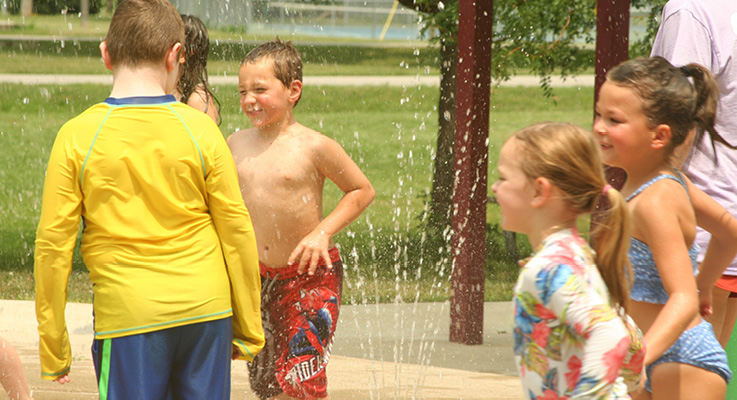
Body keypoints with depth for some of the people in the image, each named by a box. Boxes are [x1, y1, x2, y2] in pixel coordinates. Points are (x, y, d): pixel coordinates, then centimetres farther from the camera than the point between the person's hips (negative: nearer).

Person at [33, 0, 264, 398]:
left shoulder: (76, 137, -5)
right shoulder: (200, 130, -2)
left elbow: (53, 243, -4)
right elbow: (237, 232, 3)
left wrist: (53, 349, 5)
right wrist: (247, 329, 13)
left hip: (128, 314, -2)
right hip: (206, 306, 2)